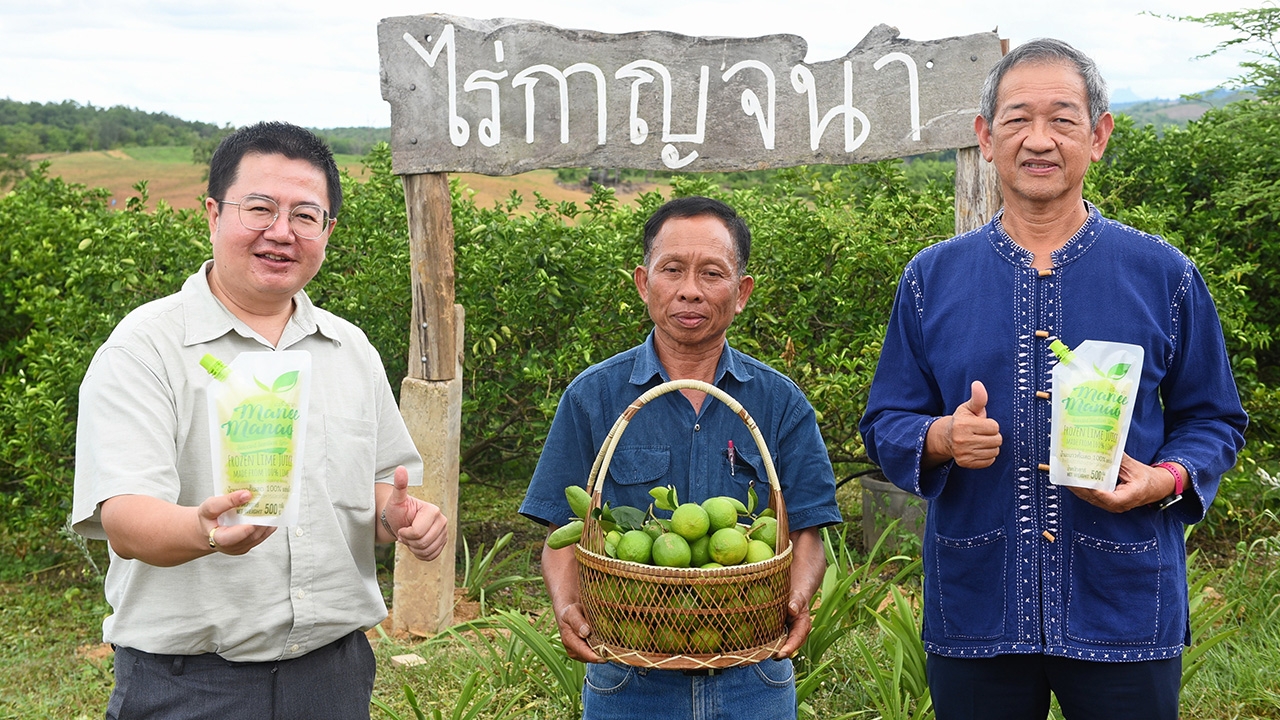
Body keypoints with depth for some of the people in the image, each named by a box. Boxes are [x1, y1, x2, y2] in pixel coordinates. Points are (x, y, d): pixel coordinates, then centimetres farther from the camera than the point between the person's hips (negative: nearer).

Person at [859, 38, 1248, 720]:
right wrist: (941, 438, -14)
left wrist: (1166, 480, -12)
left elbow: (1211, 420, 8)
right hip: (974, 610, 1)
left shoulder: (1164, 276, 2)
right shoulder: (930, 278, 5)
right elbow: (884, 423, 7)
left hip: (1126, 614, -1)